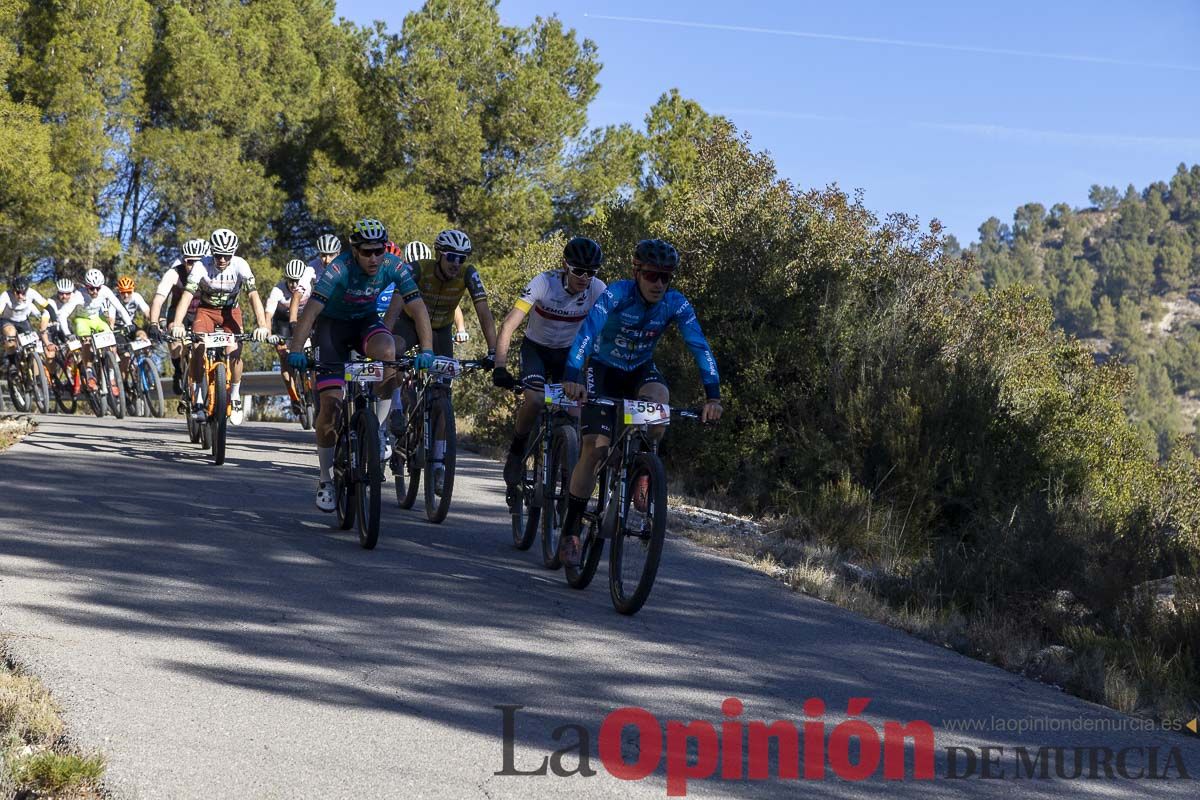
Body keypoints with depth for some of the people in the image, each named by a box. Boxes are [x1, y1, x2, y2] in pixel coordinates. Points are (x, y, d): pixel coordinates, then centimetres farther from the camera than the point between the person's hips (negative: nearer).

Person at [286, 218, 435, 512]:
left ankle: (377, 427, -15)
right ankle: (325, 479, 3)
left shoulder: (394, 267, -21)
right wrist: (295, 351, -46)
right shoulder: (339, 269, -29)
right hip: (332, 323, -2)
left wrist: (427, 350, -32)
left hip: (366, 322, 2)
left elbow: (417, 307, -20)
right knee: (331, 401, -12)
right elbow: (311, 310, -36)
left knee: (387, 351, -34)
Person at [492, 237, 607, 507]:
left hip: (569, 352, 2)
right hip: (536, 347, -2)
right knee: (534, 400, -27)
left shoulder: (599, 290, -21)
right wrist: (499, 368, -41)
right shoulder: (543, 283, -28)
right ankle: (516, 452, -2)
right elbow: (508, 326, -31)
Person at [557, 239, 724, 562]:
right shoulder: (618, 293, -27)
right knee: (596, 446, -16)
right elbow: (587, 331, -40)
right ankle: (570, 532, -5)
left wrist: (713, 395, -37)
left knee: (659, 400, -33)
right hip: (603, 368, -2)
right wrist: (571, 377, -56)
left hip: (640, 370, 2)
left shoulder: (676, 304, -18)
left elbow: (700, 347, -24)